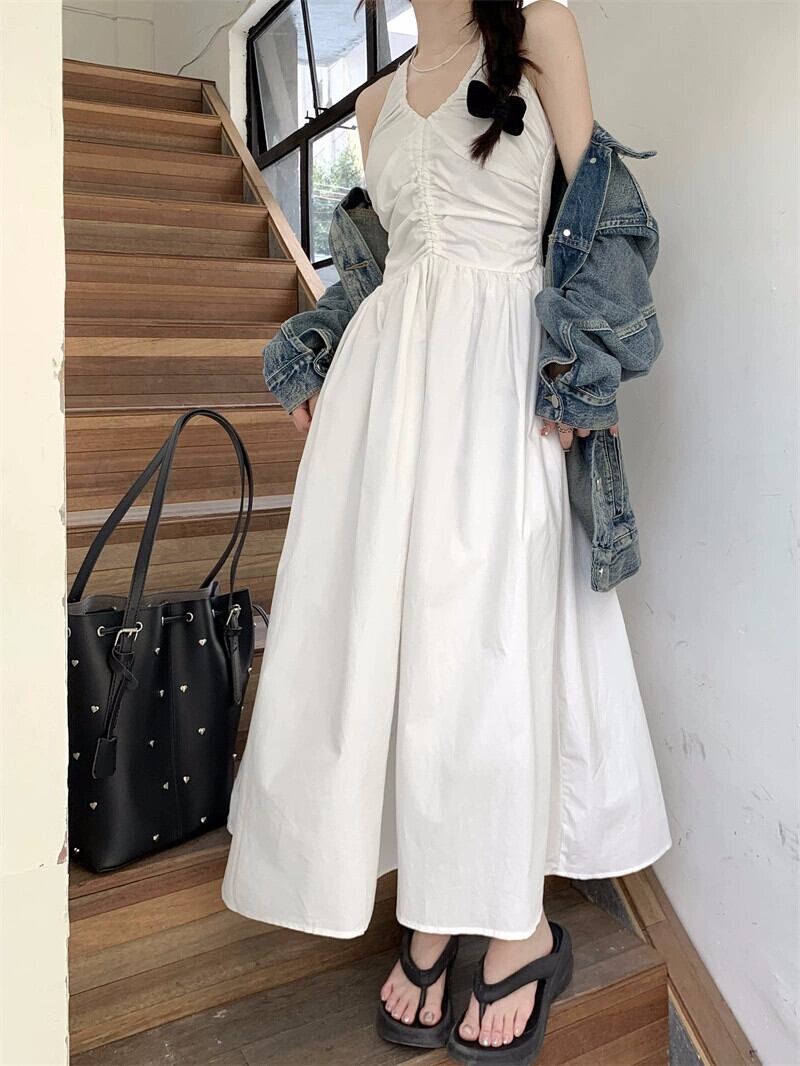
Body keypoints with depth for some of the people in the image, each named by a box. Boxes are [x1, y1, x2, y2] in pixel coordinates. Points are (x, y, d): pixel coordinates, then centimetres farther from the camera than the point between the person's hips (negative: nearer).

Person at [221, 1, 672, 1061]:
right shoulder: (378, 99, 23)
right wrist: (332, 380, 15)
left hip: (501, 368, -5)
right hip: (386, 366, 5)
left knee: (478, 632, -8)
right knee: (381, 628, -2)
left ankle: (521, 926, 9)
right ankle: (429, 915, 11)